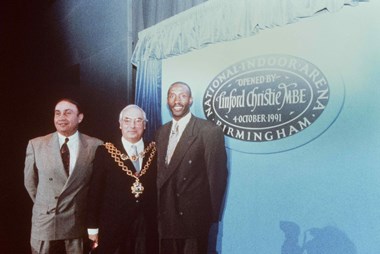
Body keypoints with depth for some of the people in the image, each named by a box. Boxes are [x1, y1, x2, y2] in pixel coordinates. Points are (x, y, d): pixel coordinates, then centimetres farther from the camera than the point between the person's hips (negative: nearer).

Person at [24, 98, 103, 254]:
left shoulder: (95, 146, -8)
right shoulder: (36, 144, -3)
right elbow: (30, 181, 8)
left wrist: (90, 211, 6)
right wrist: (45, 205, 13)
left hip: (79, 224, -1)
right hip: (45, 223, 1)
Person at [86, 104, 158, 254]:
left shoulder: (155, 151, 3)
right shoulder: (105, 152, -3)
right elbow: (95, 191, -1)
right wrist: (93, 226, -2)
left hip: (148, 227, 2)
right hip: (114, 226, -1)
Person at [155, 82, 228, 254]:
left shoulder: (210, 131, -11)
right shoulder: (161, 132, 8)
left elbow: (217, 175, -10)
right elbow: (160, 172, 11)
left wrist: (212, 214, -8)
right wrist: (158, 207, 7)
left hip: (194, 216, -5)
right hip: (166, 215, 6)